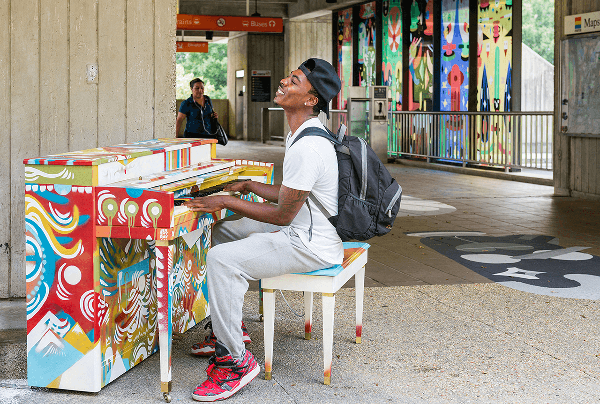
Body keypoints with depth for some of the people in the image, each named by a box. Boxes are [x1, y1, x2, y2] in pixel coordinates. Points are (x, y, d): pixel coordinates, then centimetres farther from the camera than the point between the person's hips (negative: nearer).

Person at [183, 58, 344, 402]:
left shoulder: (307, 148, -26)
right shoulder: (302, 133, 9)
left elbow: (283, 214, -21)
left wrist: (226, 201, -15)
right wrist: (249, 186, 18)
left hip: (312, 246, -11)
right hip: (301, 230, 11)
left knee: (222, 260, -24)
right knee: (222, 231, 19)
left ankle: (236, 360, -14)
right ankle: (229, 328, 25)